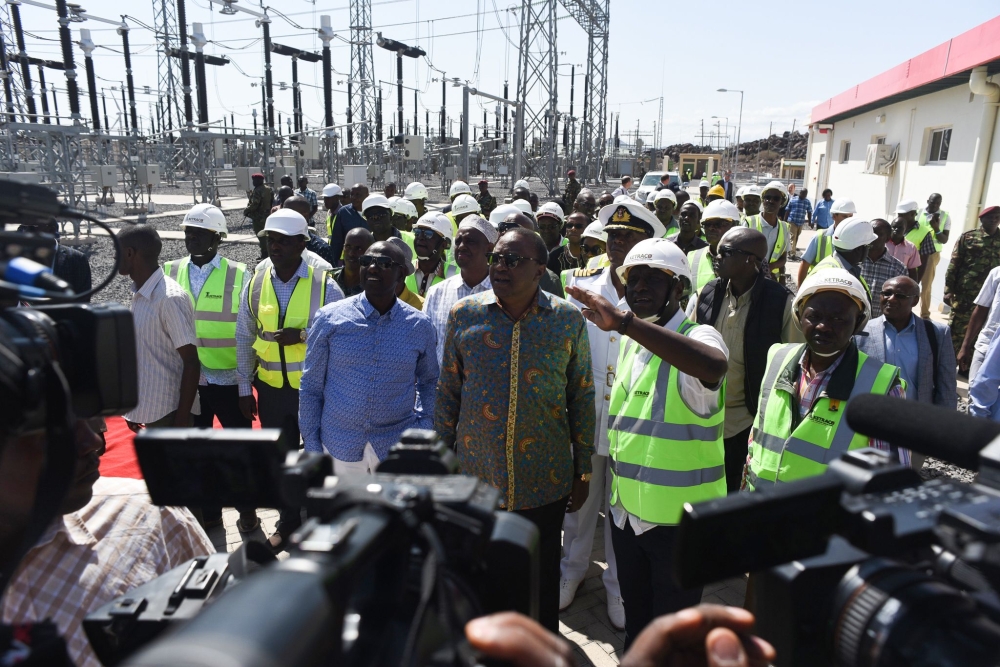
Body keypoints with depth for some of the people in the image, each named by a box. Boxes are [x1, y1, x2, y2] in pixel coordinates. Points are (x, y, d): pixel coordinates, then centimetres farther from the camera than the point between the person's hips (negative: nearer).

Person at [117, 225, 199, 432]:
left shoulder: (170, 297, -19)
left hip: (168, 414, -8)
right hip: (148, 410, 8)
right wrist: (134, 411, 19)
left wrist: (182, 421, -20)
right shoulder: (139, 294, 7)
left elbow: (191, 363, -19)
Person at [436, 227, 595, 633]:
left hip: (545, 482, -1)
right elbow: (448, 391, 4)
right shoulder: (463, 314, -2)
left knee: (543, 582, 18)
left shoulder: (569, 320, -5)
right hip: (474, 476, 1)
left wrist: (583, 470, 2)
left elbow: (582, 398, 1)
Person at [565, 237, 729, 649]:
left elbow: (714, 365, -43)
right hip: (626, 508, 7)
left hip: (678, 517, -6)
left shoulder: (697, 336, -17)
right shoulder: (630, 342, 6)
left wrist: (624, 321, -48)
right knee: (635, 619, 26)